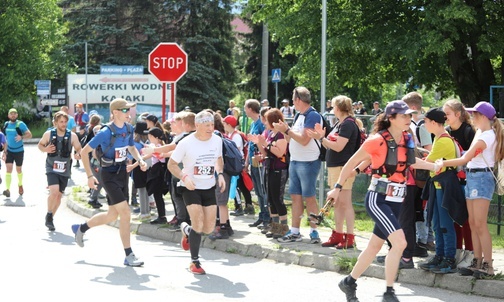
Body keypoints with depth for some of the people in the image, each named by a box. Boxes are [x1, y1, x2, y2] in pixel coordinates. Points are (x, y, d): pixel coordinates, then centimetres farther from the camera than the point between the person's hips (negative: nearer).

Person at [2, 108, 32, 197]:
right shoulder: (6, 124, 3)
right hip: (9, 151, 3)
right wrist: (5, 151, 13)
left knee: (18, 169, 11)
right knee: (8, 169, -10)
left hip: (19, 151, -3)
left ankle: (20, 185, 37)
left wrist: (21, 137, -33)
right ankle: (7, 189, -15)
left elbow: (29, 135, -14)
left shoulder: (20, 124, -11)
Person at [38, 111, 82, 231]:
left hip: (65, 170, 2)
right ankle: (49, 215, -1)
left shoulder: (72, 136, -5)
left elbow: (79, 149, 0)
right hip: (52, 168, -2)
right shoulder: (48, 134, -5)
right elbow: (40, 145, 10)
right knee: (54, 191, -22)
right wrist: (45, 149, -12)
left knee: (59, 195, 10)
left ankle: (50, 218, 30)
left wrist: (78, 154, -24)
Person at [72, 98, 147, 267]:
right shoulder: (106, 133, -20)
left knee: (112, 215, 16)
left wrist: (140, 160, 0)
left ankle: (81, 229, 40)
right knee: (125, 214, -13)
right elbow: (84, 152, -13)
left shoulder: (128, 129, 1)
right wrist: (90, 176, -15)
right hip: (109, 176, -8)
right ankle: (129, 256, -5)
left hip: (123, 173, 8)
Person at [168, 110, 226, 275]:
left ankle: (187, 230, 37)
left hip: (209, 188, 5)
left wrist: (220, 174, -1)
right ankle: (194, 262, 2)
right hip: (191, 188, -4)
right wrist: (184, 177, -25)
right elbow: (171, 164, -8)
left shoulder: (217, 140, -3)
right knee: (198, 225, -15)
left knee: (209, 228, 3)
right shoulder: (186, 143, -16)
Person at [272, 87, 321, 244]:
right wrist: (283, 130, 4)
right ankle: (294, 231, 12)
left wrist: (287, 130, -14)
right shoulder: (299, 116, 14)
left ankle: (314, 231, 3)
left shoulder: (313, 116, -13)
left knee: (309, 197, -4)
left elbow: (304, 140, -21)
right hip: (295, 161, 9)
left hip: (308, 163, -9)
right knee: (295, 196, 9)